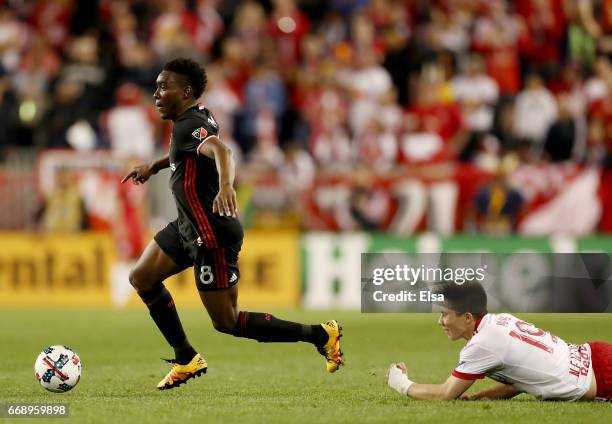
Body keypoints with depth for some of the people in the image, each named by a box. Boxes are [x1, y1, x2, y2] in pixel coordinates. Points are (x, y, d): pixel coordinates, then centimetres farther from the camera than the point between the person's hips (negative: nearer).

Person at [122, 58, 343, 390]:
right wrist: (154, 167, 39)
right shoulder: (199, 117, 8)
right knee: (141, 279, 13)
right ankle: (186, 359, 19)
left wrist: (225, 186, -62)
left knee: (226, 323, -5)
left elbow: (221, 150, -43)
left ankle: (320, 335, 3)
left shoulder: (189, 125, -21)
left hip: (212, 235, -10)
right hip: (189, 226, 10)